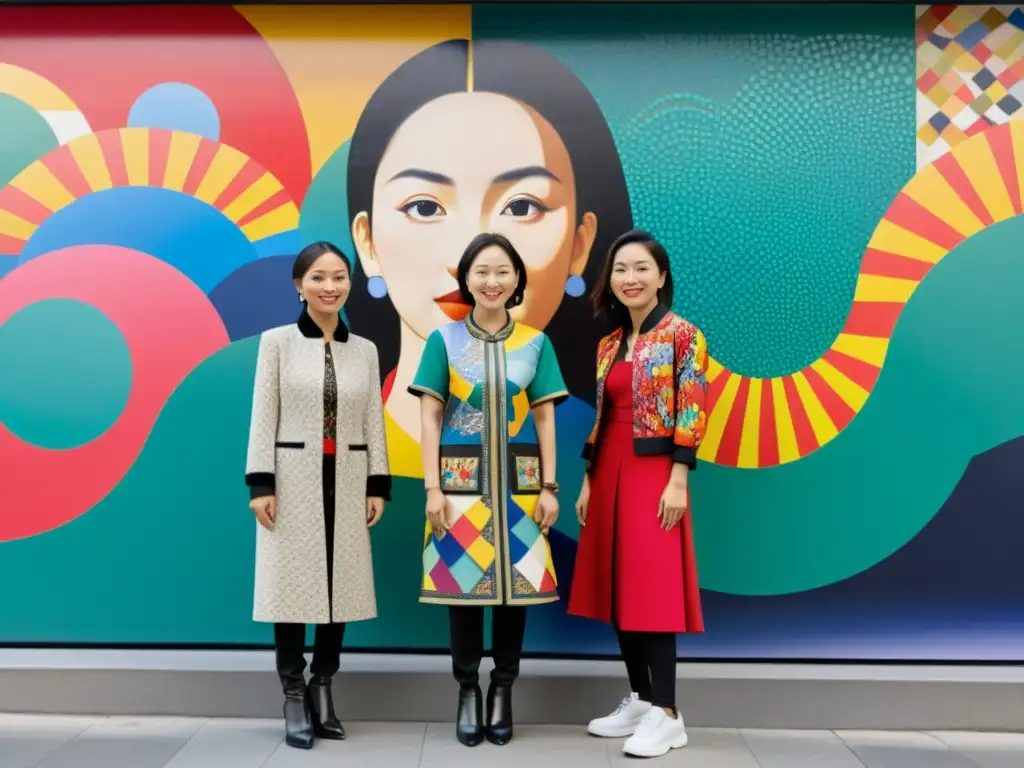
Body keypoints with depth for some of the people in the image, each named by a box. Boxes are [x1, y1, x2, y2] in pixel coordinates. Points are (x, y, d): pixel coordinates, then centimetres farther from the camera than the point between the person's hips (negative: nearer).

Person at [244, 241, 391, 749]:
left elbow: (373, 422, 7)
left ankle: (322, 688, 22)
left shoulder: (365, 350, 7)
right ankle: (294, 698, 13)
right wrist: (260, 484, -10)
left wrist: (378, 486, 3)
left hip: (347, 480, 3)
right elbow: (263, 416, -4)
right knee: (292, 583, 2)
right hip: (293, 477, -3)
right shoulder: (277, 341, -2)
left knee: (341, 582, 7)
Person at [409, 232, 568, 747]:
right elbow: (430, 417, 0)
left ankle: (503, 689, 20)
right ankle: (468, 691, 18)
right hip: (462, 480, -1)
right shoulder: (444, 340, 2)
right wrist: (433, 488, -7)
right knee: (463, 583, 2)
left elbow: (545, 418, 6)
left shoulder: (535, 343, 6)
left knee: (516, 584, 4)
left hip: (518, 482, 1)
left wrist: (550, 487, 0)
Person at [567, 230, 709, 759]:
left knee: (653, 589, -6)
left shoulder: (682, 336, -6)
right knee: (619, 589, 10)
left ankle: (666, 714, 3)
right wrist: (589, 481, 12)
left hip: (654, 473, -7)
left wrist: (678, 481, -17)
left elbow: (691, 415, -11)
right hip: (611, 474, 7)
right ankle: (639, 700, 22)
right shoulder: (609, 344, 13)